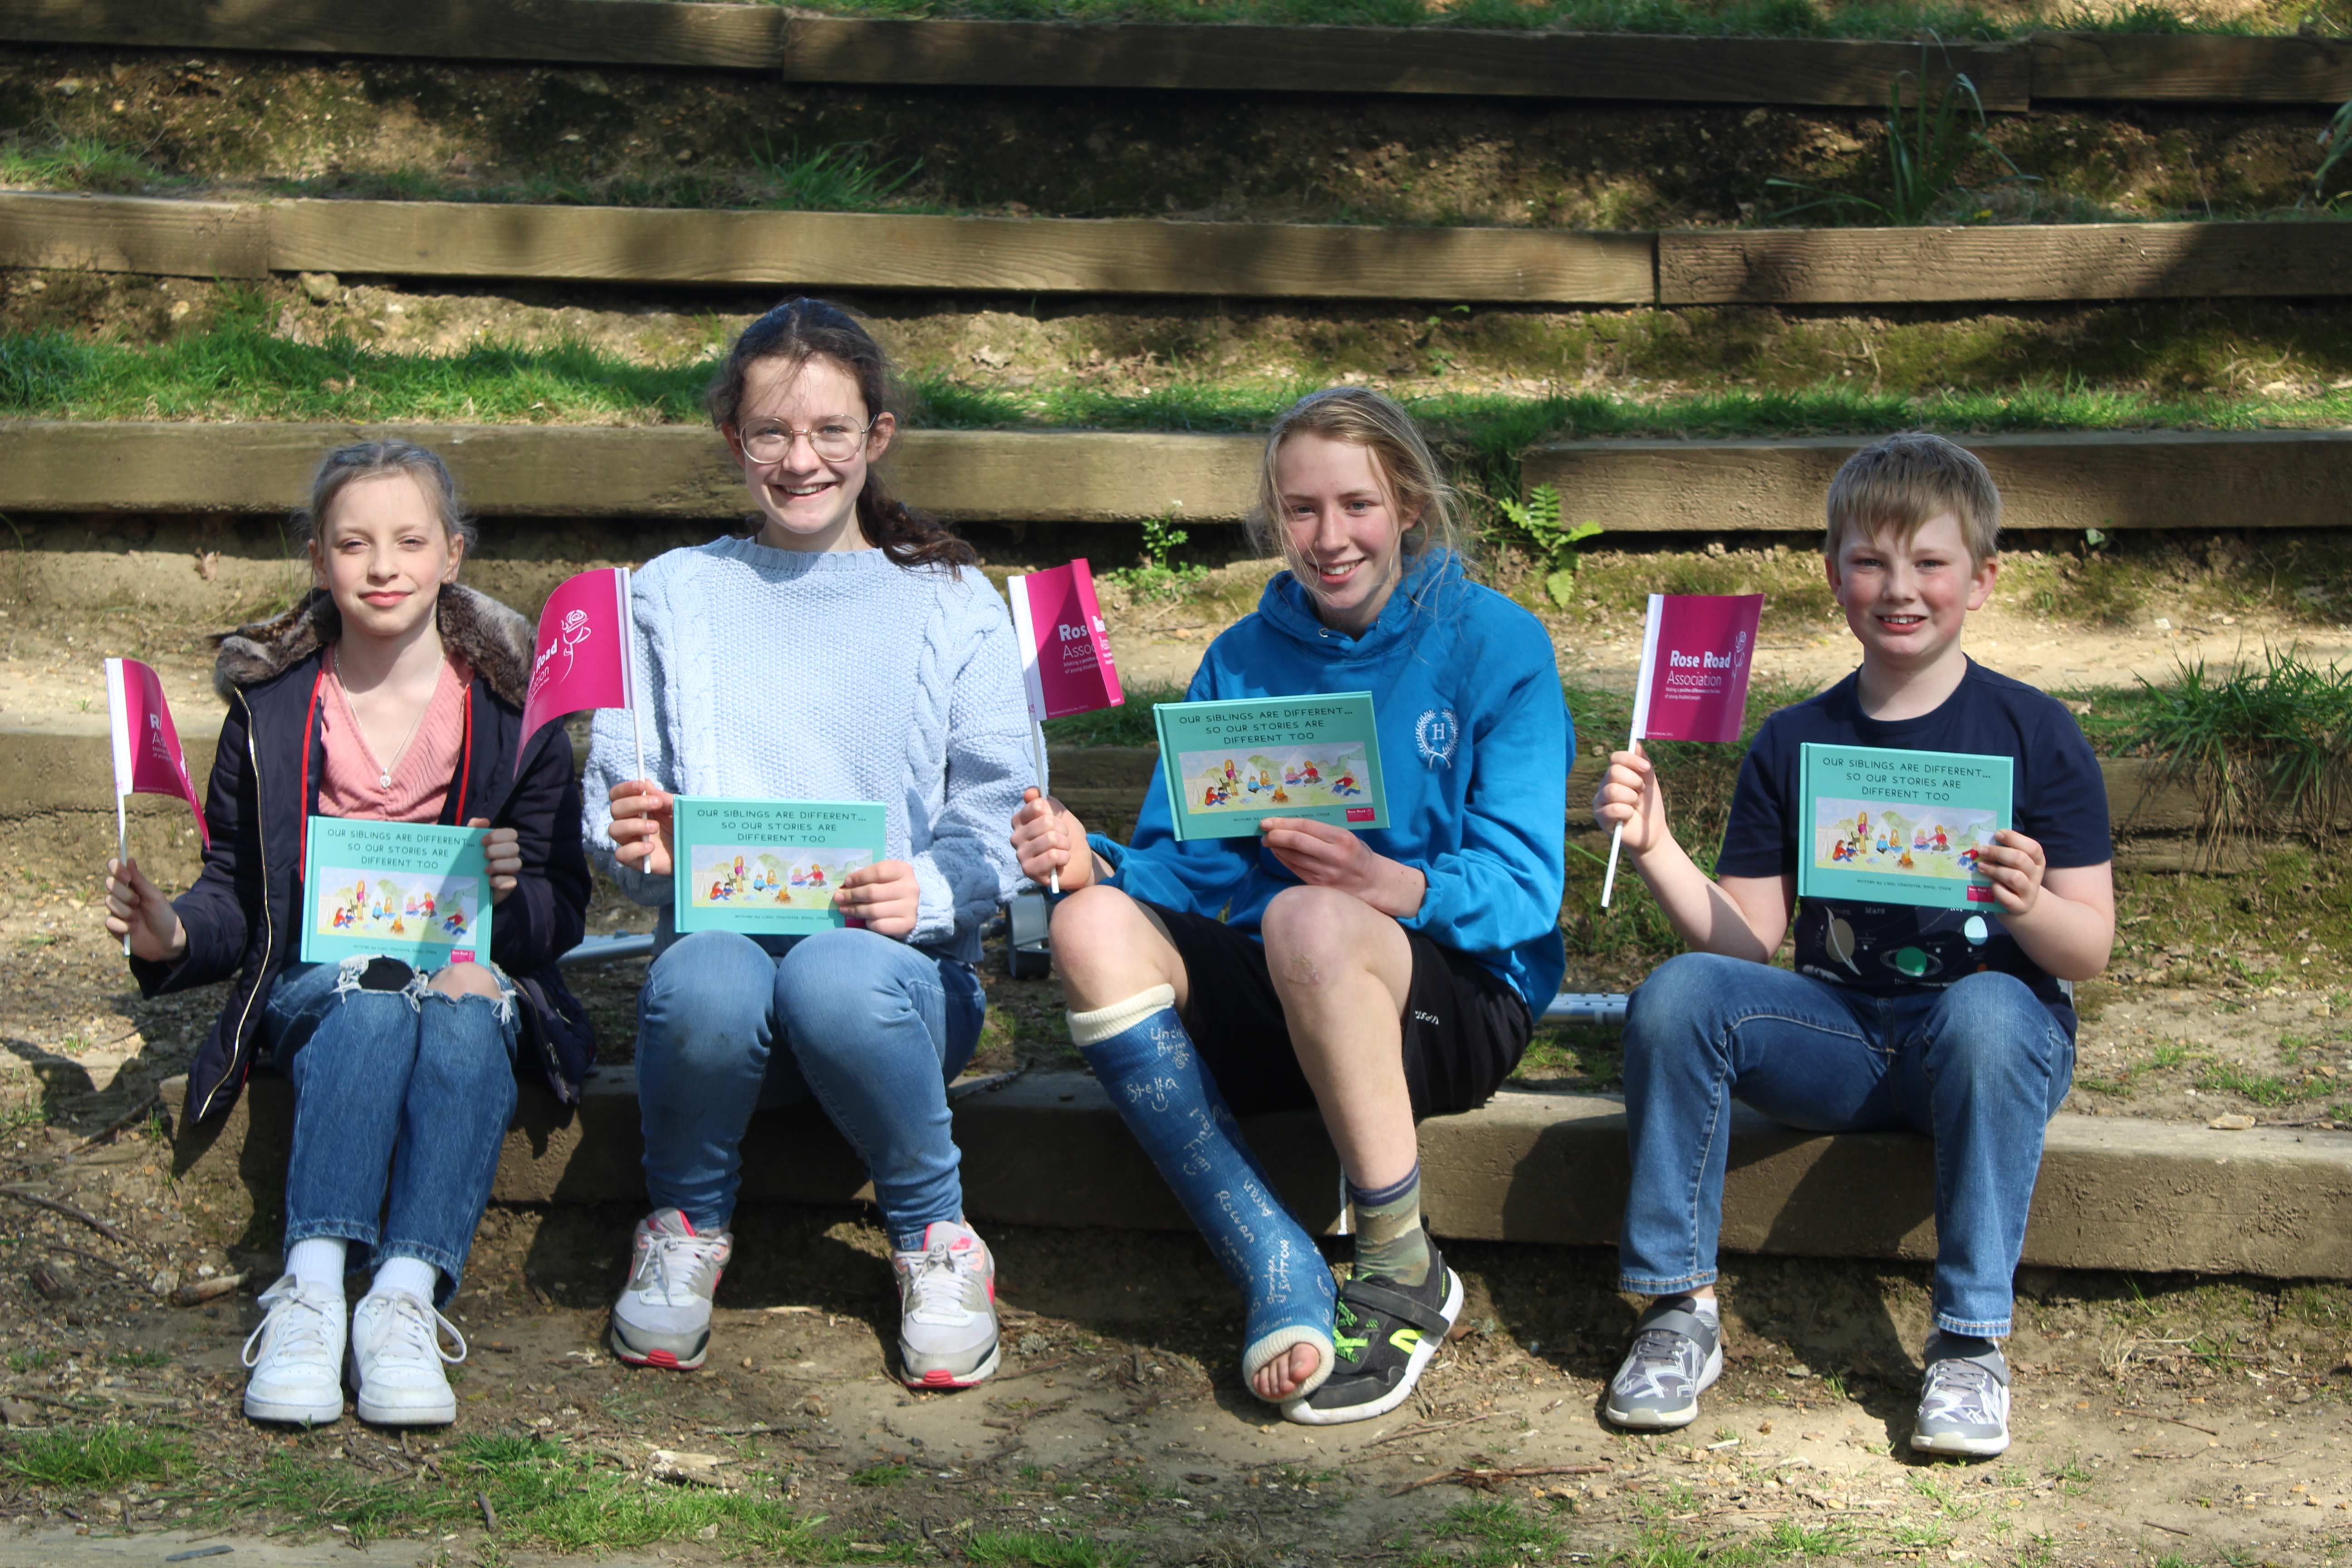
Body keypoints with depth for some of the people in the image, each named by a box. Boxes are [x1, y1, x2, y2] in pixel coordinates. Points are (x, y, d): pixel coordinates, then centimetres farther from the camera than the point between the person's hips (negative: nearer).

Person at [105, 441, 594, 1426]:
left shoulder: (512, 702, 6)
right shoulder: (272, 706, 10)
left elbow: (563, 918, 6)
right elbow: (235, 893, 11)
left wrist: (513, 890, -18)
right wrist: (173, 936, -12)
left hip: (468, 968, 0)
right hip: (318, 980, 0)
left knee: (468, 1023, -36)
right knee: (371, 1013, -35)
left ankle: (408, 1296, -46)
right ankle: (311, 1292, -47)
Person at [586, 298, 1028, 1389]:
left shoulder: (949, 603, 12)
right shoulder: (672, 597, 16)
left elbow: (1001, 816, 5)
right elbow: (615, 793, 11)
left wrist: (932, 889, -17)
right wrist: (640, 846, -14)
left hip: (901, 961, -1)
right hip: (719, 927, 1)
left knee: (840, 978, -37)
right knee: (706, 985, -36)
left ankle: (934, 1237, -9)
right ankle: (688, 1222, -3)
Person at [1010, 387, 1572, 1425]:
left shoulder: (1493, 642, -2)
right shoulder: (1245, 660, 11)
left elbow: (1523, 886, -12)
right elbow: (1185, 862, 7)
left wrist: (1393, 884, -33)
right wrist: (1095, 863, -16)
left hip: (1464, 1000, -4)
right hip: (1276, 1001, 5)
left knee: (1309, 920, -36)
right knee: (1096, 925, -23)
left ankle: (1403, 1275, -18)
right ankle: (1284, 1282, -26)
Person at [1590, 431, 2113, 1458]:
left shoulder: (2033, 735, -1)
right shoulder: (1794, 744, 8)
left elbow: (2089, 953, -4)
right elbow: (1747, 941, 4)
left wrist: (2027, 907, -26)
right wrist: (1655, 851, -10)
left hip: (1991, 1026, -3)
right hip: (1841, 1038, 3)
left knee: (1984, 1012, -37)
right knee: (1676, 993, -22)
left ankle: (1970, 1344, -27)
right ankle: (1679, 1313, -14)